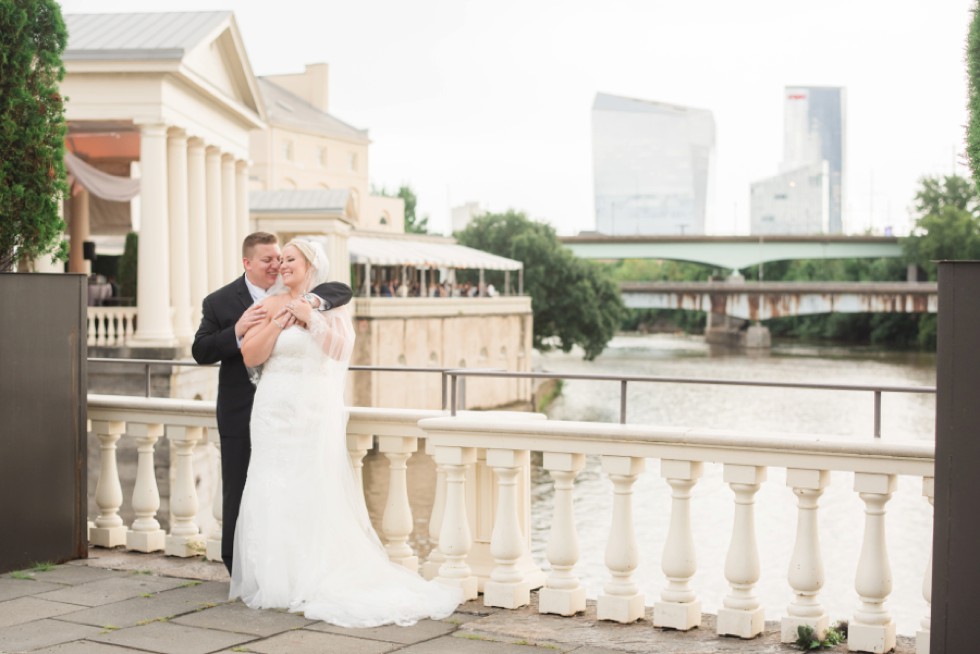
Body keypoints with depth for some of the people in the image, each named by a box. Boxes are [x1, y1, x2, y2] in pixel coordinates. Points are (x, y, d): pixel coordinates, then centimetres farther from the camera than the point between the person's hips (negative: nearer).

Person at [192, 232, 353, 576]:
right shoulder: (219, 302, -4)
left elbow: (342, 290, -4)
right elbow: (200, 351, -10)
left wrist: (314, 300, -26)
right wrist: (237, 331, -26)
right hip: (241, 414, -2)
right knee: (238, 492, 6)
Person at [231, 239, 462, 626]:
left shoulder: (330, 304, 4)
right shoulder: (272, 304, 6)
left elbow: (340, 348, -10)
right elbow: (249, 356, 0)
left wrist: (311, 318, -17)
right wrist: (278, 323, -10)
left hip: (316, 414, -2)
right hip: (275, 413, 2)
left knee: (315, 493, -4)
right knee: (274, 493, 2)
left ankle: (314, 581, 4)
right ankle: (277, 579, 12)